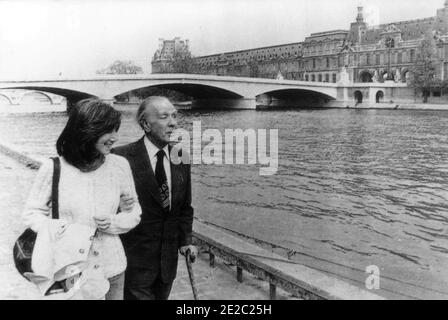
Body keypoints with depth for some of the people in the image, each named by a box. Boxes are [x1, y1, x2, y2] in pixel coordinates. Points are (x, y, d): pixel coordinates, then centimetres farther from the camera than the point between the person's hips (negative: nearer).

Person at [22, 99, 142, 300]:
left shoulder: (120, 165, -4)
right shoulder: (53, 168, -10)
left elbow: (134, 213, 6)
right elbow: (32, 213, 0)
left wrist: (113, 223, -14)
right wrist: (57, 229, -18)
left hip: (111, 269, 2)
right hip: (68, 272, -2)